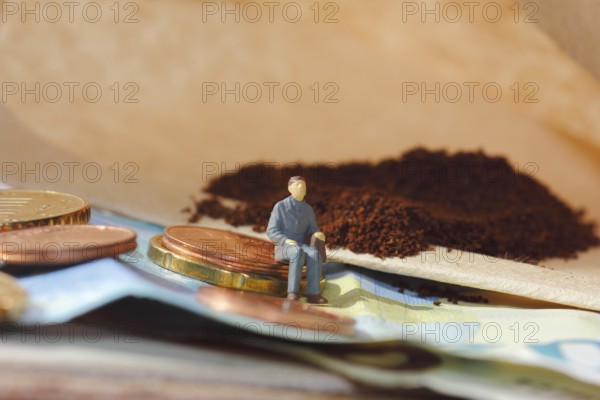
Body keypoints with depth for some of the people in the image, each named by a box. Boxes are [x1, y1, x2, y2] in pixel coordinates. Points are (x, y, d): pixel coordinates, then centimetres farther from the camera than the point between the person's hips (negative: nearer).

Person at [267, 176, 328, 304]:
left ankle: (313, 294, -41)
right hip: (284, 247, -3)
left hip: (301, 247, 3)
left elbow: (313, 231, 11)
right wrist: (286, 240, -25)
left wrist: (318, 235, -16)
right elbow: (271, 232, -6)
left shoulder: (308, 209, 12)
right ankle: (292, 292, -43)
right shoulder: (280, 206, -1)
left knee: (315, 254, -34)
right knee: (298, 253, -41)